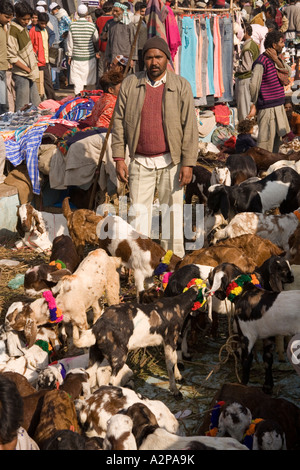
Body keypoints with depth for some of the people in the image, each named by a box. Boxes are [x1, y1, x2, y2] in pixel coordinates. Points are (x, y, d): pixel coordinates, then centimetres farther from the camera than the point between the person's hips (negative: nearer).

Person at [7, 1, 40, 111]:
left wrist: (34, 69, 11)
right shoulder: (12, 31, -17)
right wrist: (28, 70, -16)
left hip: (30, 73, 9)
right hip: (21, 74, -9)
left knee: (36, 105, 14)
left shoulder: (24, 28, 10)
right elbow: (12, 58, -19)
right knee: (22, 109, -5)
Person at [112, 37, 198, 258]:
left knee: (172, 214, 6)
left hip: (171, 161, -1)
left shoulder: (181, 86, 0)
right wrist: (119, 158, 0)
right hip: (140, 162, 1)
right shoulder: (130, 84, 5)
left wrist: (188, 164, -8)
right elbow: (119, 121, 7)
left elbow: (190, 127, -2)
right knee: (139, 213, 2)